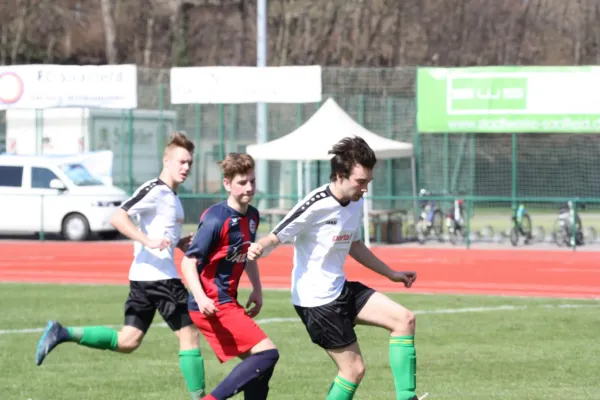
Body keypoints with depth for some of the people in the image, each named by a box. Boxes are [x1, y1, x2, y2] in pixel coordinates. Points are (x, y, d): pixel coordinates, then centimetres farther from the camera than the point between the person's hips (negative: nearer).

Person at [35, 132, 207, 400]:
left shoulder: (171, 196, 19)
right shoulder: (155, 190, -11)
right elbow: (118, 218, -20)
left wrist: (178, 243, 16)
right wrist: (149, 242, -29)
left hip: (142, 277, 10)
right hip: (159, 275, -10)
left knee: (127, 341, 9)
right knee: (189, 334, -4)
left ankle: (62, 333, 5)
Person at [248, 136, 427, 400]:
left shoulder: (356, 203, 5)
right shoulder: (316, 205, -21)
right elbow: (275, 238, -20)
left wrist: (391, 274, 28)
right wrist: (259, 248, -43)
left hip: (341, 289, 9)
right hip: (316, 299, -9)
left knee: (404, 319, 0)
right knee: (354, 369, -7)